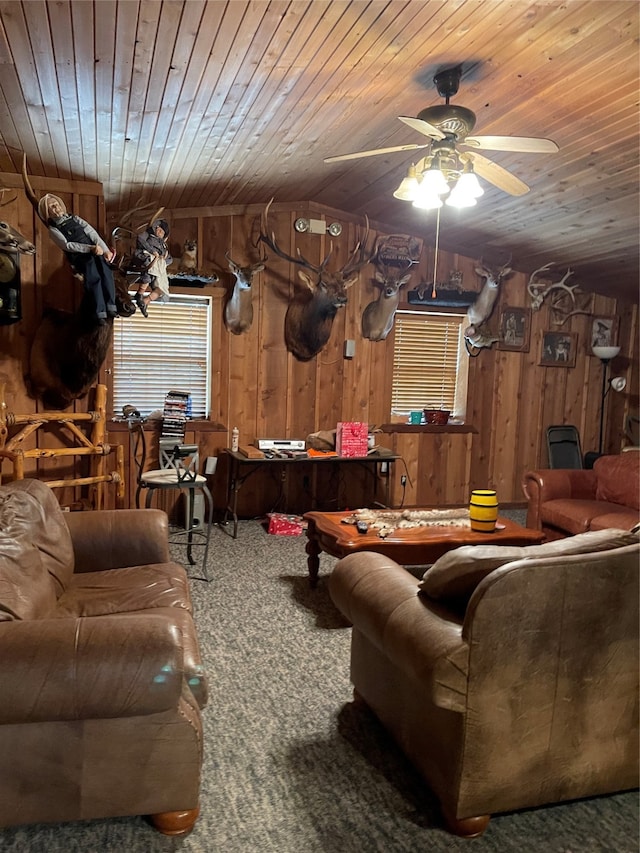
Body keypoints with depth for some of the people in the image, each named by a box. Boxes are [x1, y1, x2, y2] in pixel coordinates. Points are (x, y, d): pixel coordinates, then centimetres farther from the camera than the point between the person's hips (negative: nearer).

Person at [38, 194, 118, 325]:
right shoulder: (53, 229, 7)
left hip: (96, 251, 4)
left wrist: (105, 250, -7)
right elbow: (68, 245, -7)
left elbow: (92, 233, 8)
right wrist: (90, 248, -18)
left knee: (105, 271, -19)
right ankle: (101, 313, -24)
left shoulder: (74, 218, 18)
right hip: (79, 256, -3)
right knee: (94, 277, -23)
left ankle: (111, 307, -19)